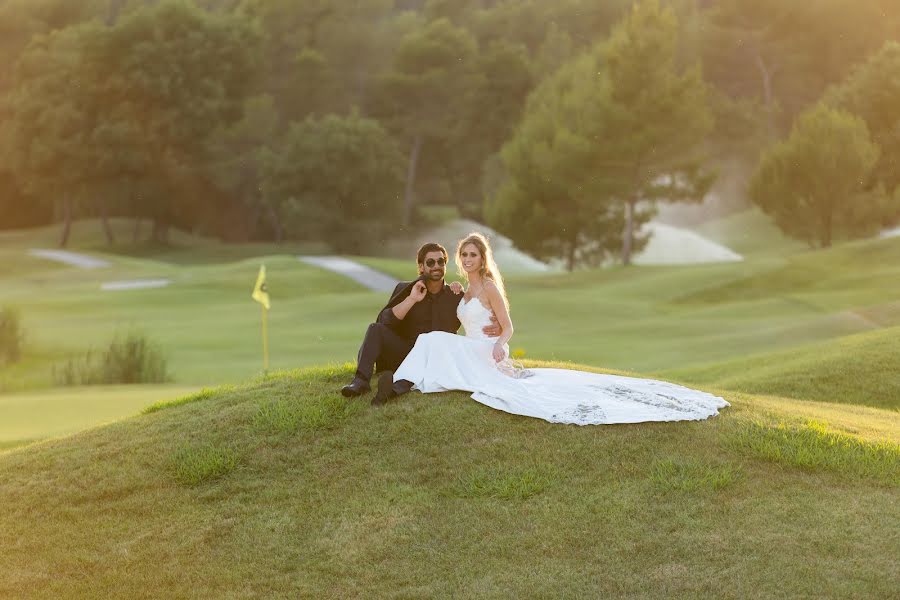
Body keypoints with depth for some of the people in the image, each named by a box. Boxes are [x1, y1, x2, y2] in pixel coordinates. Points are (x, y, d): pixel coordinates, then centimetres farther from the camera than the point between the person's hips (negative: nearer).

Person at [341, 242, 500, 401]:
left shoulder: (456, 297, 10)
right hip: (403, 355, 1)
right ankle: (361, 381, -40)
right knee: (375, 329, -22)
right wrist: (411, 300, -16)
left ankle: (401, 386, -59)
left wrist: (497, 327, -12)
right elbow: (383, 321, -5)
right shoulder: (405, 289, 8)